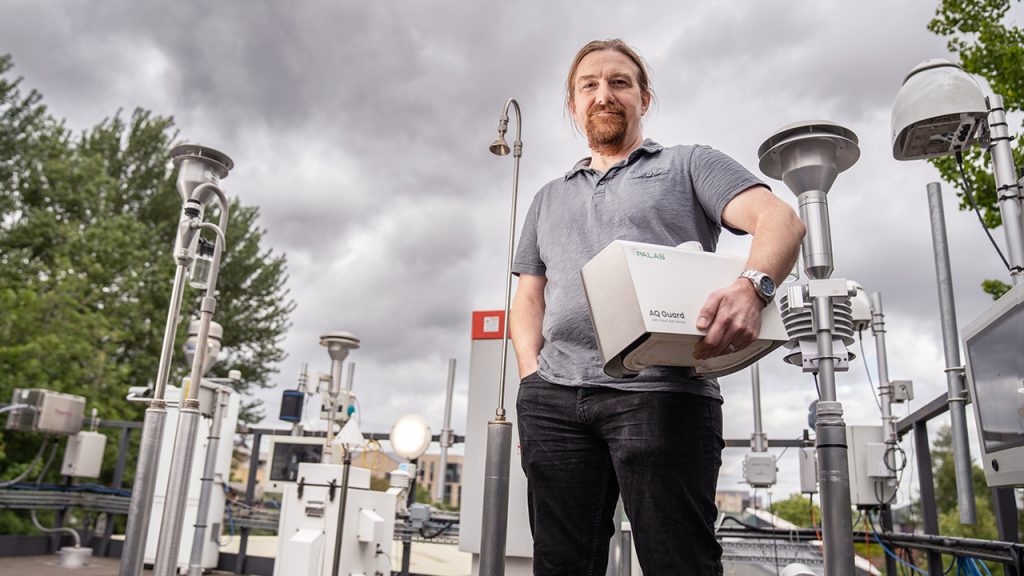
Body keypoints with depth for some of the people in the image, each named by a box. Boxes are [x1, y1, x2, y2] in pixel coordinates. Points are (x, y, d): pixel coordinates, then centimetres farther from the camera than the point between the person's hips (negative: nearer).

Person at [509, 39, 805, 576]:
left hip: (661, 393, -4)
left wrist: (752, 285, -24)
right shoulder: (548, 198, 27)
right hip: (553, 399, 4)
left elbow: (779, 219, -1)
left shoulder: (689, 164, 15)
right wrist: (532, 376, 4)